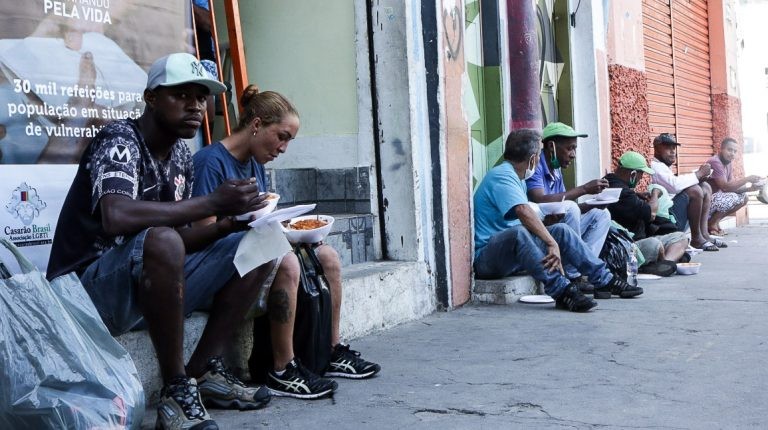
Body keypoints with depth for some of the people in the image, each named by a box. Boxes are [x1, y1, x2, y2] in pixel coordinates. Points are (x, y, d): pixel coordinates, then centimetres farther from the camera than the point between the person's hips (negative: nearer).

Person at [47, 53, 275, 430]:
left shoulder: (181, 157, 8)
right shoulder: (119, 140, -15)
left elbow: (181, 239, 7)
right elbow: (116, 216, -35)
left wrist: (233, 221, -12)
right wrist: (212, 203, -30)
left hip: (151, 285, 8)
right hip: (88, 288, -8)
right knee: (161, 239, -38)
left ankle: (203, 371, -3)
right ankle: (176, 390, -23)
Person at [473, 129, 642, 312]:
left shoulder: (516, 178, 19)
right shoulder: (501, 176, -14)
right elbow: (524, 212, -31)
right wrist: (553, 244, -32)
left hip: (513, 254, 10)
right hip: (487, 258, -10)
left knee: (560, 230, 3)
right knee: (517, 233, -38)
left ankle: (604, 280, 4)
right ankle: (561, 290, -43)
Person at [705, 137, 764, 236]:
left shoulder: (729, 163, 8)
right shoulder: (715, 162, -22)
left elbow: (732, 186, 4)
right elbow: (725, 187, -27)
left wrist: (749, 188, -13)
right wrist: (747, 179, -23)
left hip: (715, 198, 10)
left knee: (744, 197, 5)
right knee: (732, 197, -27)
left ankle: (714, 220, 6)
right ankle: (711, 223, -6)